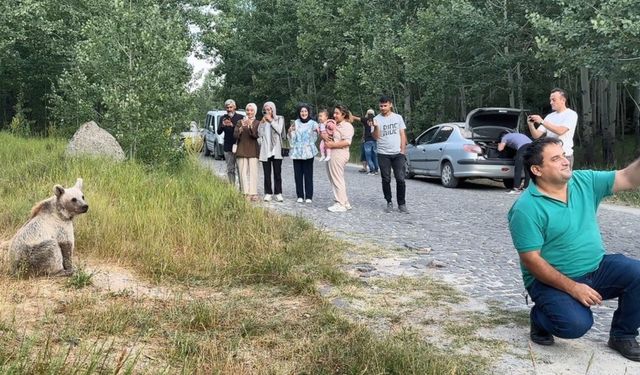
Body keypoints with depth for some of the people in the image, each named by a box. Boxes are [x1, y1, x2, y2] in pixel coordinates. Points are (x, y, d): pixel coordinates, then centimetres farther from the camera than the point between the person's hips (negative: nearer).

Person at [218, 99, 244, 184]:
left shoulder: (240, 117, 1)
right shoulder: (223, 118, 10)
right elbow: (218, 132, 6)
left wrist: (232, 125, -24)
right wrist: (223, 125, -14)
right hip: (228, 147, 3)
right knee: (230, 169, 5)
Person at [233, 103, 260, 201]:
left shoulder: (257, 123, 5)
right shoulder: (240, 122, 11)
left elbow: (256, 135, -10)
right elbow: (235, 135, 0)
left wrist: (250, 126, -25)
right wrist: (242, 127, -17)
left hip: (253, 151, -2)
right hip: (241, 151, 2)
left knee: (253, 172, -8)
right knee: (243, 172, -4)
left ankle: (253, 193, -8)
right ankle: (245, 193, -4)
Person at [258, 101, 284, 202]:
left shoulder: (279, 119, 7)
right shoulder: (263, 120, 13)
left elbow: (279, 130, -9)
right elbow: (260, 134, 5)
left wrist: (271, 120, -7)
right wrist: (262, 123, -4)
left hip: (276, 149, -2)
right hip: (265, 150, 2)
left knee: (277, 172, -2)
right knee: (267, 173, 2)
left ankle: (278, 193, 2)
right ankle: (268, 193, 6)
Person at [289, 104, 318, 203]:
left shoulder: (313, 123, 2)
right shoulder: (296, 123, 8)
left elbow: (314, 139, -2)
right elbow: (292, 139, 9)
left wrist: (316, 132, -21)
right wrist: (290, 132, -10)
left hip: (308, 152, -2)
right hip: (297, 152, 2)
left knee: (308, 174, -2)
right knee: (298, 174, 3)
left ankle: (309, 196, 4)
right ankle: (300, 196, 11)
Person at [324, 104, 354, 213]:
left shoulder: (347, 126, -9)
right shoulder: (335, 125, 20)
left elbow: (347, 142, -20)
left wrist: (332, 145, -17)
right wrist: (324, 135, 2)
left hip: (338, 155, -10)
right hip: (330, 155, 10)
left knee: (337, 180, -6)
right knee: (333, 179, 13)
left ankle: (341, 205, 1)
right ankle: (345, 203, 20)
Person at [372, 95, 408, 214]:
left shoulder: (398, 117, 7)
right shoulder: (377, 119, 1)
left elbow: (403, 135, 9)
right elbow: (376, 137, -7)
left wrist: (402, 150, 1)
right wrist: (376, 127, -26)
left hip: (398, 154, 1)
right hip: (383, 155, 0)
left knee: (400, 179, -4)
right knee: (386, 180, 4)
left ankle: (401, 204, 4)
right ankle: (389, 203, 15)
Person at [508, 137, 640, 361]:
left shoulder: (584, 181, 0)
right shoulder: (526, 209, -18)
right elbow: (532, 260, -19)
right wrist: (573, 288, -23)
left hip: (597, 268, 7)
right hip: (551, 280, -6)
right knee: (576, 324, -30)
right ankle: (540, 318, 6)